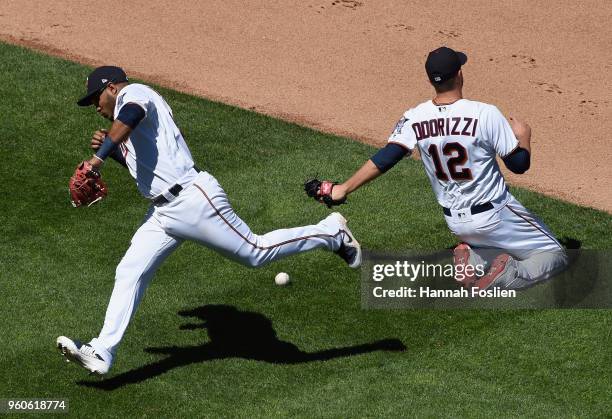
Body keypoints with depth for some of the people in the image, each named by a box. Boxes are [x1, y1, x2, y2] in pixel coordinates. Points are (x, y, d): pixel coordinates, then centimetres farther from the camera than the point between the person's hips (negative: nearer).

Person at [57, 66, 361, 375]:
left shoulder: (134, 92, -4)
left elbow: (129, 117, -28)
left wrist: (98, 158, -31)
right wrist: (111, 149, 19)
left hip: (192, 198, -10)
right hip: (162, 213, 10)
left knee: (254, 252, -5)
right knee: (129, 272, 1)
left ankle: (331, 232, 12)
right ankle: (101, 353, -3)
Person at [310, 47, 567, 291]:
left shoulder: (415, 119, -9)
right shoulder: (485, 114, -19)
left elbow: (385, 159, -17)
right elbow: (519, 165, -12)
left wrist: (343, 189, -13)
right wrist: (523, 138, 9)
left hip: (454, 222, 5)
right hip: (494, 215, -5)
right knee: (554, 256, 7)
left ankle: (474, 260, -3)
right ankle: (506, 277, -21)